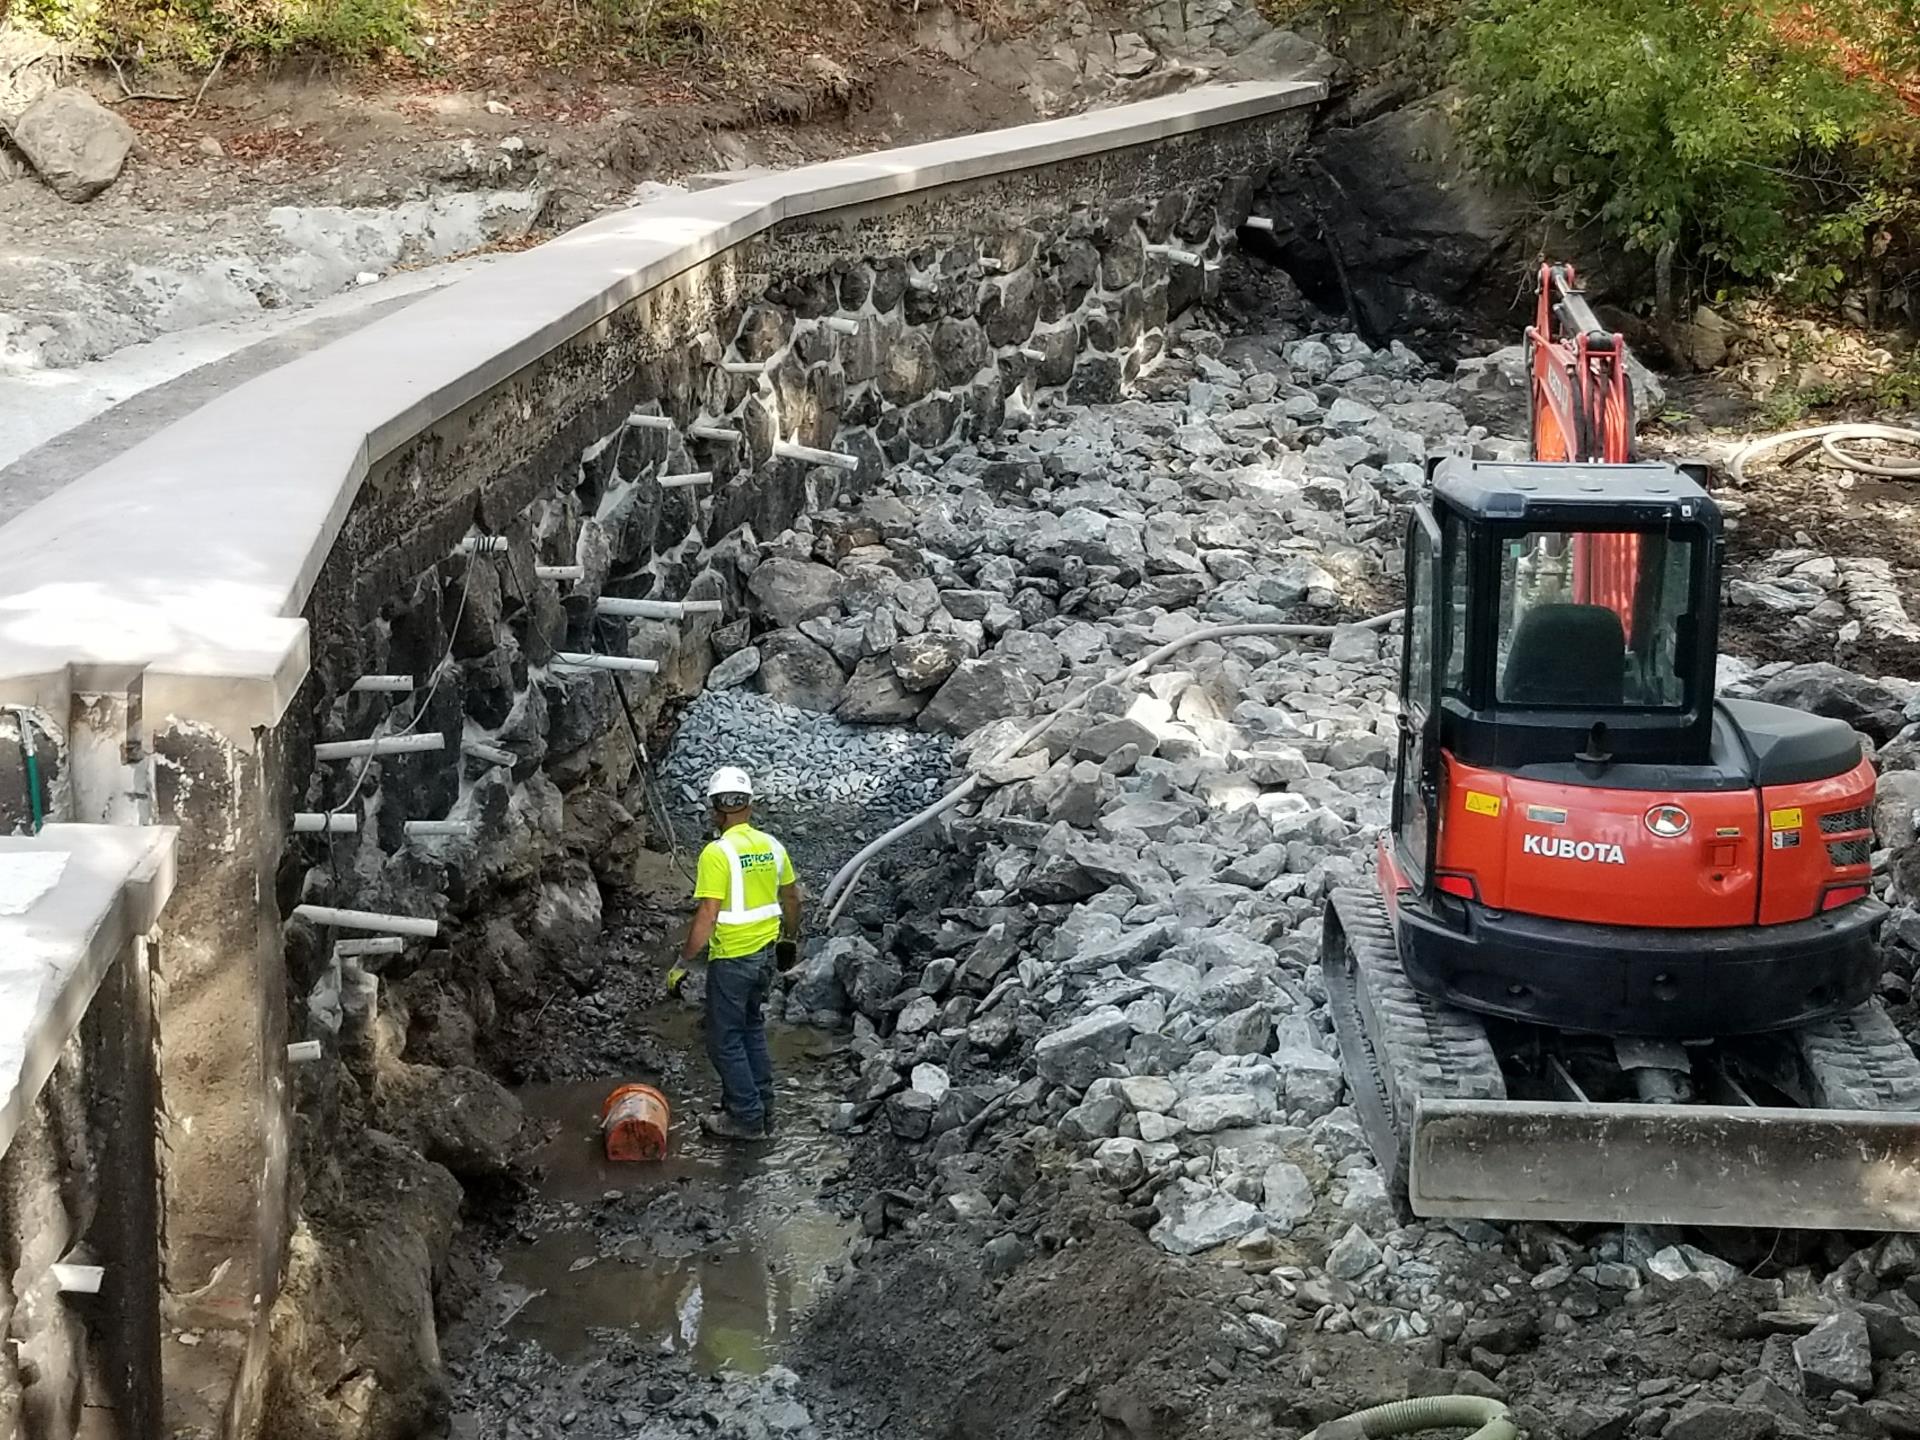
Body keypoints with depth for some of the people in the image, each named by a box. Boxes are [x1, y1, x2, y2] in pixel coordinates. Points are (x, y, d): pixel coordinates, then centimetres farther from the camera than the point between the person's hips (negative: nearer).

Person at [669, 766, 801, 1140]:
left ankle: (747, 1119, 11)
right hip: (766, 954, 7)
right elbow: (792, 899, 12)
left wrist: (682, 965, -14)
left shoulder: (717, 853, -20)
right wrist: (790, 939, 28)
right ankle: (761, 1109, 29)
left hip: (731, 959, -7)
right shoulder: (771, 845, 1)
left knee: (725, 1040, 6)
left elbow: (706, 917, -23)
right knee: (752, 1030, 23)